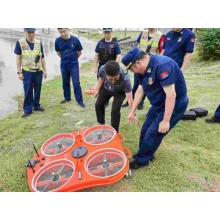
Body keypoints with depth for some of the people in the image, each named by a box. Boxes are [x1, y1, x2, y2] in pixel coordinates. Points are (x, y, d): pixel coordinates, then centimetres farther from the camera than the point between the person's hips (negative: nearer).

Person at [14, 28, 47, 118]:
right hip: (27, 72, -2)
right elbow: (18, 58, -3)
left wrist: (44, 70, 7)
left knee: (38, 90, 11)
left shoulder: (39, 43, 3)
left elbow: (42, 58, 8)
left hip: (38, 71, 3)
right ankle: (27, 110, 15)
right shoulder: (20, 42, -5)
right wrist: (19, 72, -7)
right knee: (28, 92, 3)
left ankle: (36, 105, 28)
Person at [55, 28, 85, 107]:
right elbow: (58, 52, 10)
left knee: (76, 83, -4)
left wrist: (73, 59, 10)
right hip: (63, 65, 3)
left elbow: (79, 52, 2)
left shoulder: (75, 39, -12)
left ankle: (80, 100, 4)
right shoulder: (58, 40, -6)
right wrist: (65, 59, 12)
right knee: (65, 83, 13)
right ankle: (67, 98, 29)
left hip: (74, 65, -3)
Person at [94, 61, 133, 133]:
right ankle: (101, 123, 40)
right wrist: (97, 89, -3)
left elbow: (129, 97, -38)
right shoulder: (102, 69, -37)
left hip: (119, 92, -4)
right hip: (106, 88, 4)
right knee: (98, 105, 14)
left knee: (115, 110, -16)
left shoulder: (125, 79, -45)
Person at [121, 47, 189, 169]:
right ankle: (145, 154, 35)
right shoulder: (144, 68, -2)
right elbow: (140, 90, 6)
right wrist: (132, 111, 9)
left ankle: (142, 160, 20)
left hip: (174, 106, -8)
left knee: (153, 134, 0)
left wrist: (166, 120, -26)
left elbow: (171, 95, -31)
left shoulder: (162, 66, -31)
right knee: (145, 130, 14)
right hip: (158, 105, 8)